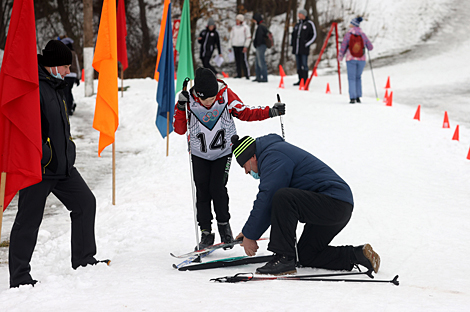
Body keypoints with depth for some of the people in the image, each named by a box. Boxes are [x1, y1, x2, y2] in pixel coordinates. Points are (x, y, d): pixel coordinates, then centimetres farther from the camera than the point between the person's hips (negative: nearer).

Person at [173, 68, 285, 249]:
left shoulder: (226, 95, -18)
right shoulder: (189, 101, -18)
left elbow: (244, 113, -3)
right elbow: (180, 130, -15)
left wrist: (270, 112, -12)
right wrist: (181, 108, -29)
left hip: (223, 152, -1)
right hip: (200, 155, 1)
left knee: (217, 188, -14)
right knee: (202, 192, -4)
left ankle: (224, 224, 6)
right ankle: (206, 233, 5)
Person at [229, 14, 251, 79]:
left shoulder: (245, 28, 0)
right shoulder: (234, 28, 14)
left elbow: (248, 38, -2)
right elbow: (231, 37, 19)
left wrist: (246, 46, -11)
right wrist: (230, 46, 13)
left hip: (242, 46, -5)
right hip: (235, 46, 5)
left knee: (244, 60, -10)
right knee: (237, 61, 5)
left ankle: (247, 75, -8)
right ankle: (239, 74, 9)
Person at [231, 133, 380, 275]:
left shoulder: (273, 157, -12)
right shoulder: (275, 151, 21)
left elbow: (266, 200, -19)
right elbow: (264, 199, 27)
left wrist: (250, 235, -11)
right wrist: (248, 231, 23)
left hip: (334, 204, -11)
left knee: (282, 197, -29)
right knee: (305, 256, 15)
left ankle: (284, 258, -24)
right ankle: (359, 254, 10)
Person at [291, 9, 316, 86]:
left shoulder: (309, 24, -2)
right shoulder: (297, 24, 17)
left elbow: (314, 35, -4)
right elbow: (293, 34, 27)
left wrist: (307, 43, -10)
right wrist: (292, 43, 13)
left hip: (304, 48, -7)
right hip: (296, 48, 7)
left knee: (304, 64, -8)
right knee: (298, 64, 8)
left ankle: (305, 81, -6)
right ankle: (300, 80, 13)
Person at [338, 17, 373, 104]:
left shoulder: (348, 34, -7)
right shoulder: (362, 34, 2)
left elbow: (343, 47, -4)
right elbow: (370, 47, 6)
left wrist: (340, 56, 13)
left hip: (351, 59, -3)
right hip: (361, 59, 3)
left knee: (351, 79, 4)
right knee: (358, 77, 19)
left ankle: (352, 98, -6)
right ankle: (358, 97, 14)